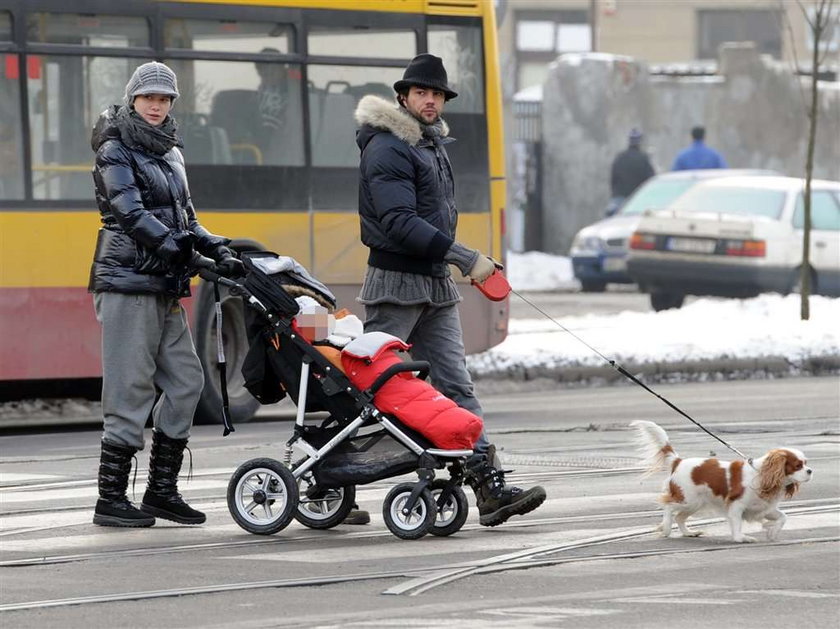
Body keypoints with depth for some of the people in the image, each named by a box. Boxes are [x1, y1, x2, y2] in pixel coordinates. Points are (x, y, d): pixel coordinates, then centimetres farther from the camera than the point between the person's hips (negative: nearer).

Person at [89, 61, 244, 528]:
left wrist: (217, 248, 0)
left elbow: (184, 218, 19)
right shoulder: (116, 151, -6)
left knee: (185, 382, 7)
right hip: (128, 283, -8)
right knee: (130, 388, -9)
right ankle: (111, 499, -5)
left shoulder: (169, 154, 19)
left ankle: (161, 490, 14)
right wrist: (186, 255, -26)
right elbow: (132, 215, -18)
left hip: (164, 290, 8)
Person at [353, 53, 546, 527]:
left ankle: (491, 488, -5)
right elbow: (399, 222, -23)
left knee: (457, 388, 1)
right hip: (396, 284, -8)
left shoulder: (434, 144, 16)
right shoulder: (386, 149, -13)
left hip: (437, 285, 8)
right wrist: (464, 257, -25)